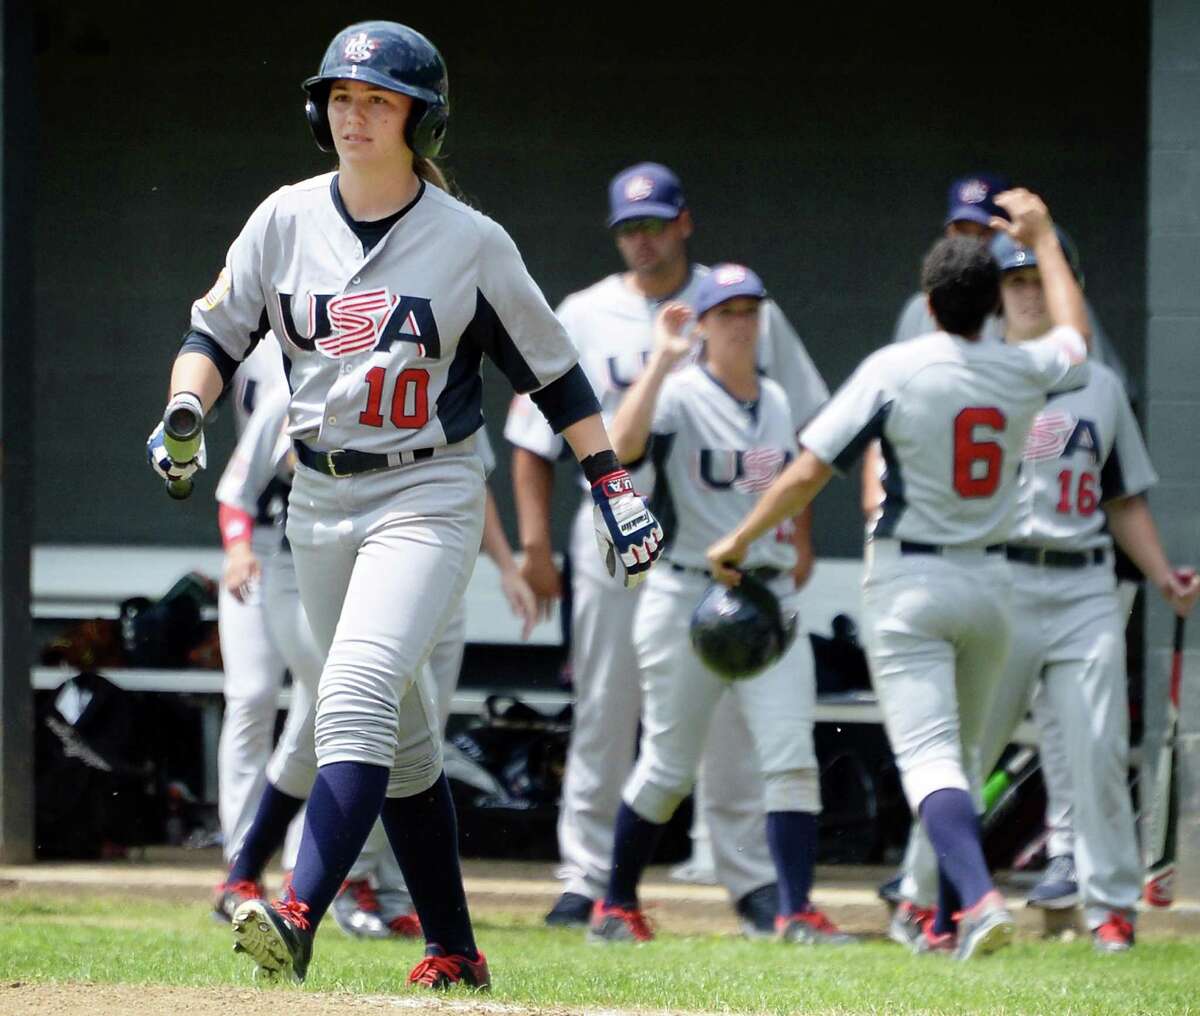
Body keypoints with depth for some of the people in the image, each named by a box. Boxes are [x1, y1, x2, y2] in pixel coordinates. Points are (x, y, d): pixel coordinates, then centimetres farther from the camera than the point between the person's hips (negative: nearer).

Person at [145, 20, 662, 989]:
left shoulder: (472, 243, -5)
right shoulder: (286, 220, 4)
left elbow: (552, 371, 2)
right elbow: (218, 332, 11)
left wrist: (613, 486, -1)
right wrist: (185, 409, -9)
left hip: (428, 497, -5)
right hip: (319, 500, 5)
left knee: (357, 692, -24)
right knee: (401, 735, 10)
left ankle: (298, 920, -36)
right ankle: (455, 954, 19)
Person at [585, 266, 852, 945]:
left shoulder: (778, 402, 12)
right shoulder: (679, 395, -7)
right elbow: (624, 444, -27)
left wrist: (790, 564, 14)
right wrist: (664, 359, -27)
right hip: (688, 599, -5)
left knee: (791, 759, -7)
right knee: (669, 767, 1)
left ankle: (797, 910, -7)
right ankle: (618, 903, 18)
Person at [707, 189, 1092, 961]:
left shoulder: (895, 370, -12)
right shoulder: (1025, 373, 0)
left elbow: (810, 471, -13)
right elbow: (1075, 337, 26)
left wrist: (740, 540, -1)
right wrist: (1043, 238, 36)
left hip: (910, 584, -4)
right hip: (990, 583, 4)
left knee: (928, 754, -13)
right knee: (961, 753, 18)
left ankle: (980, 897, -33)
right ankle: (956, 923, 19)